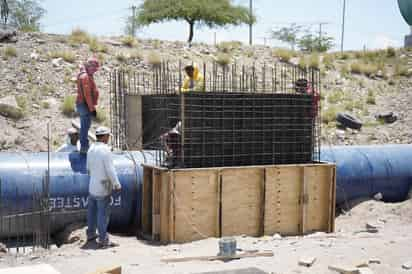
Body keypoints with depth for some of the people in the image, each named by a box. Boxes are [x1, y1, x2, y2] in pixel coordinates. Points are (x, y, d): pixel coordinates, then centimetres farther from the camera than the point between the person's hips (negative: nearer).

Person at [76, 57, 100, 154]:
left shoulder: (88, 75, 14)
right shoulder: (85, 76, -18)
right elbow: (87, 94, -22)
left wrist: (92, 106, 20)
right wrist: (91, 108, -20)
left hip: (84, 105, 10)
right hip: (85, 105, -10)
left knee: (85, 126, 17)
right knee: (85, 126, -5)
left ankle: (85, 146, 26)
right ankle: (84, 147, 0)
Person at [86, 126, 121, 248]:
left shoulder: (91, 149, 6)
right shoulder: (105, 150, -18)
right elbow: (110, 170, -19)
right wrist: (117, 185, -10)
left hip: (92, 186, 8)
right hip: (103, 188, -8)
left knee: (92, 211, 18)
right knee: (103, 213, -4)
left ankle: (91, 234, 30)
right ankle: (103, 240, -1)